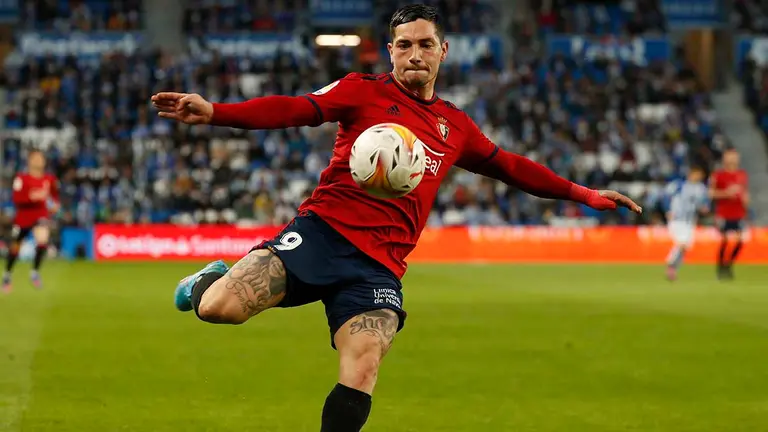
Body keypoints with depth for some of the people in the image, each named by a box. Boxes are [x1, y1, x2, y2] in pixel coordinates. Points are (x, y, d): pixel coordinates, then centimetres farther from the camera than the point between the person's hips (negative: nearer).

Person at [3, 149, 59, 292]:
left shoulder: (50, 179, 0)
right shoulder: (21, 178, -11)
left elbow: (54, 195, 20)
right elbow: (16, 200, -20)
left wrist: (54, 204, 1)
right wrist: (32, 196, -33)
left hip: (41, 217, 1)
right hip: (22, 218, -1)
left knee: (43, 240, -28)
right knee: (14, 248, 12)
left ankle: (35, 272, -9)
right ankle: (7, 275, 38)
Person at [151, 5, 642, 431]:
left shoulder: (455, 126, 21)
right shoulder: (364, 91, 6)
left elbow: (509, 166, 33)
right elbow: (293, 110, -6)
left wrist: (583, 194, 33)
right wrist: (213, 112, -21)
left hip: (379, 263, 3)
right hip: (322, 231, -3)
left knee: (362, 370, -21)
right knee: (219, 308, -22)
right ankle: (209, 281, 17)